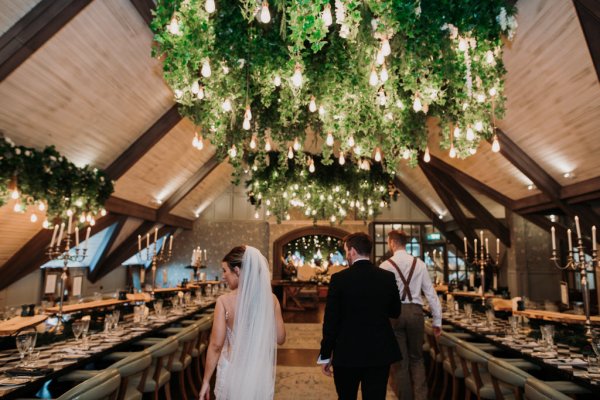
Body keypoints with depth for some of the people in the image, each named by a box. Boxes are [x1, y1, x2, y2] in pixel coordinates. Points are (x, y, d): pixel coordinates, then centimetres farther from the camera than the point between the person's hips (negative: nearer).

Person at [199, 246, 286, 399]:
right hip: (262, 371, 2)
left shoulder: (224, 301, -16)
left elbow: (216, 345, -14)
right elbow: (280, 338, -1)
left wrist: (206, 381, -3)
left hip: (233, 371, -2)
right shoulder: (271, 299, -8)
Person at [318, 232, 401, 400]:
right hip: (381, 352, 2)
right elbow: (395, 312, 9)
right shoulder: (388, 277, -4)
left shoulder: (339, 279, -12)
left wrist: (325, 355, 0)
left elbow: (331, 320, -9)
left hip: (347, 353, -2)